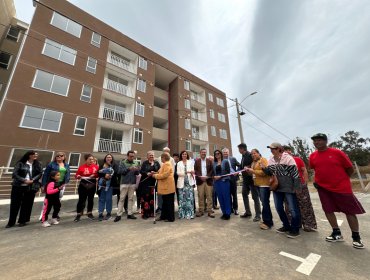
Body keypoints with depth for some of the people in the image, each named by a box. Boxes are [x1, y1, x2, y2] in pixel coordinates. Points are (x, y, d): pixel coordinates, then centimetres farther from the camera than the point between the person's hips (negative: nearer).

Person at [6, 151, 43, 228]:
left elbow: (40, 173, -1)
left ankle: (22, 221, 19)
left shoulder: (38, 164, 5)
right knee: (15, 204, 6)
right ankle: (11, 222, 23)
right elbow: (15, 174, -7)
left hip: (31, 187, 1)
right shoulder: (20, 163, -2)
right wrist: (24, 180, -17)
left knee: (27, 204, 6)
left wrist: (32, 180, -15)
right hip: (18, 186, -1)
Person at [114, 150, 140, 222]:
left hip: (133, 183, 3)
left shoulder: (136, 163, 6)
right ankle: (119, 215, 13)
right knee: (122, 199, 3)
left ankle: (130, 213, 19)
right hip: (124, 183, -2)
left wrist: (137, 170, -19)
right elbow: (120, 171, -11)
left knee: (131, 198, 9)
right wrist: (128, 169, -22)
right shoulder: (123, 162, 0)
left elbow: (138, 173, 3)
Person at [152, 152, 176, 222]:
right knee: (165, 202, 18)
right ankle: (163, 216, 29)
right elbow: (162, 173, 21)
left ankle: (171, 218, 15)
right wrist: (155, 173, 7)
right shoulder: (165, 164, 16)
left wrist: (155, 176, -13)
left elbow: (165, 175, -24)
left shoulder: (167, 164, -16)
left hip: (167, 187, -10)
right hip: (165, 187, 10)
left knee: (169, 203, 3)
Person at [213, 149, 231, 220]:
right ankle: (224, 213, 22)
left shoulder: (225, 161, -1)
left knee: (226, 197, 2)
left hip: (224, 181, -4)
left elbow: (228, 171, -8)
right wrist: (214, 176, -7)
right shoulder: (214, 163, 10)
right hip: (216, 182, 4)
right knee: (220, 198, 9)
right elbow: (213, 172, 13)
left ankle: (228, 213, 15)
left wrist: (220, 176, -15)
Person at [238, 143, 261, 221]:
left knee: (255, 196, 3)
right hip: (245, 179, 9)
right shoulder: (243, 156, 10)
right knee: (244, 194, 15)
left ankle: (258, 215, 15)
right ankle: (248, 212, 29)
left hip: (251, 178, -9)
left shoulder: (250, 155, -17)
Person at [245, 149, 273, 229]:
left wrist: (253, 171, -20)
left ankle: (268, 222, 7)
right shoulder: (253, 162, 15)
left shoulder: (263, 160, -9)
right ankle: (267, 220, 24)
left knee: (265, 203, -4)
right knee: (264, 202, 14)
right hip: (257, 184, 8)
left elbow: (264, 172, -20)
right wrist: (248, 170, 0)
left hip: (264, 184, -8)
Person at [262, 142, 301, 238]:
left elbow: (295, 172, -13)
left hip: (288, 187, -6)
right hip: (277, 187, 6)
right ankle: (287, 226, 33)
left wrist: (297, 186, -14)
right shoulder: (271, 159, 4)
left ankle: (295, 229, 24)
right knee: (279, 208, 14)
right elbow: (270, 172, 10)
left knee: (293, 209, 5)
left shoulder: (288, 158, -13)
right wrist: (264, 168, -10)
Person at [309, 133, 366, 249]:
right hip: (323, 188, 3)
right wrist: (318, 180, 8)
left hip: (342, 187, -3)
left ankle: (356, 237, 27)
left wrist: (342, 180, 6)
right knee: (328, 210, 9)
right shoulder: (312, 156, -1)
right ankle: (337, 233, 26)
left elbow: (350, 169, 0)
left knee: (350, 211, 8)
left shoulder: (337, 152, -10)